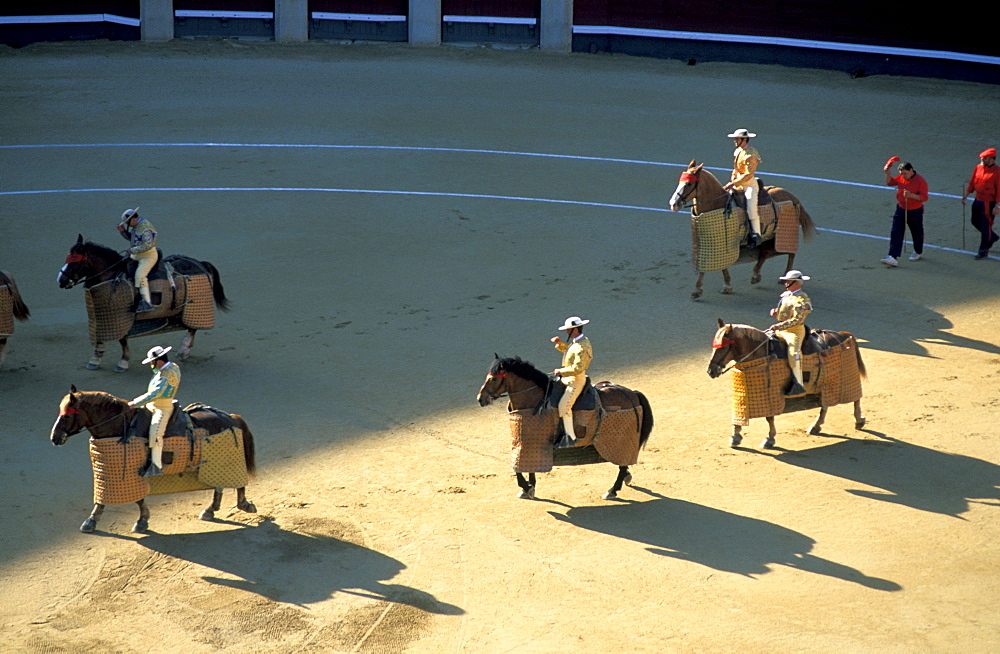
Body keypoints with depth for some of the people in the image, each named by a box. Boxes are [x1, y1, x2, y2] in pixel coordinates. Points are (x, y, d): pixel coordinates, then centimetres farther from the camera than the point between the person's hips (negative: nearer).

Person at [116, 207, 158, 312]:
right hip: (137, 256, 11)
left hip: (148, 256, -11)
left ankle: (147, 302, -33)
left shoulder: (145, 227, -21)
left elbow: (148, 245, -29)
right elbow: (130, 237, 25)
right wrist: (123, 231, 6)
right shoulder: (136, 226, 10)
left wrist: (132, 250, -23)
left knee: (140, 275, -27)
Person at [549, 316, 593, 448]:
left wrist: (561, 371, -23)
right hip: (567, 378, 11)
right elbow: (567, 350, 28)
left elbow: (578, 368, -29)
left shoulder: (581, 347, -24)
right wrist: (559, 344, 11)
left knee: (564, 406, -20)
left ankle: (570, 438, -16)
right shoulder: (576, 342, 9)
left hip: (576, 380, -11)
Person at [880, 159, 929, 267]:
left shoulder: (921, 181, -16)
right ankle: (893, 258, -15)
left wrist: (911, 195, -33)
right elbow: (890, 182, 18)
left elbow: (924, 197, -20)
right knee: (896, 233, -8)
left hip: (915, 211, -4)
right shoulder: (900, 178, 0)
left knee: (917, 233, 15)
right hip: (901, 209, 4)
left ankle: (918, 252, 42)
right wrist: (887, 173, -1)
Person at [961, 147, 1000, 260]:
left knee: (986, 226, 1)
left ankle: (984, 251, 15)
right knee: (975, 222, 20)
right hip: (978, 201, 7)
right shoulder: (978, 168, 1)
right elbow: (972, 183, 11)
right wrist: (965, 196, 8)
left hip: (989, 204, -7)